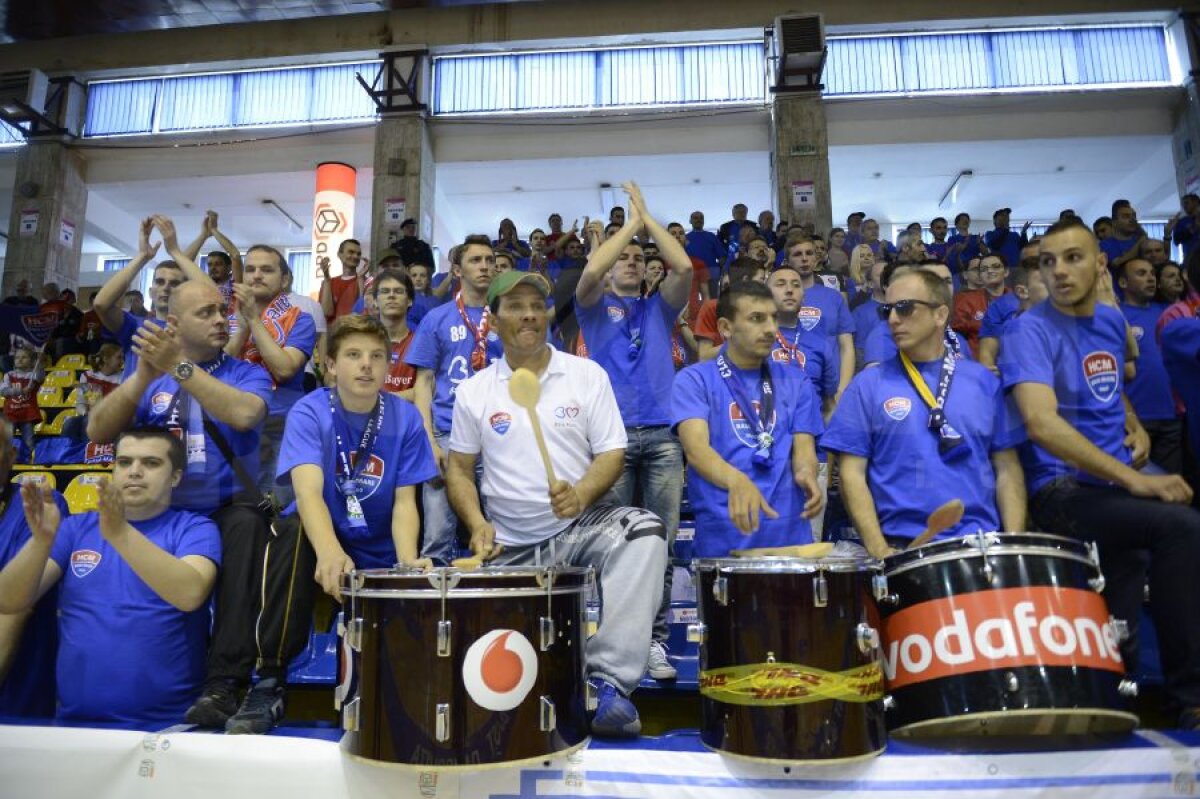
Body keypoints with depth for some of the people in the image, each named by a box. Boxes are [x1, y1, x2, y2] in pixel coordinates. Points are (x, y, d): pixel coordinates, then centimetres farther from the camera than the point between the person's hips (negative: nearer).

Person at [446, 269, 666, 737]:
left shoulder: (587, 375, 2)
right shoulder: (474, 391, 5)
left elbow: (612, 453, -2)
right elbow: (459, 467, 9)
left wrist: (580, 494, -24)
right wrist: (477, 524, -10)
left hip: (582, 525, -1)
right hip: (510, 547, 2)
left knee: (644, 532, -31)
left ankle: (609, 682, -31)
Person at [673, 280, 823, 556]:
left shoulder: (795, 381, 11)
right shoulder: (694, 380, -1)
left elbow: (803, 446, 5)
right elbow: (696, 446, -15)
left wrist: (806, 474, -19)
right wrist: (736, 480, -35)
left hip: (789, 531, 3)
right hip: (722, 535, -3)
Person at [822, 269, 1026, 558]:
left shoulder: (983, 381, 8)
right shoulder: (868, 385, 0)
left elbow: (1007, 468, 10)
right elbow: (852, 473, -3)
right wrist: (879, 549, -12)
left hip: (981, 542, 3)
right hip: (902, 545, -2)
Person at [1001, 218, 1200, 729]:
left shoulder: (1111, 321, 12)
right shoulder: (1030, 331, -13)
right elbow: (1041, 422, -28)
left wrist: (1134, 426, 10)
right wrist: (1134, 481, -30)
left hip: (1119, 486, 8)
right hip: (1063, 491, -7)